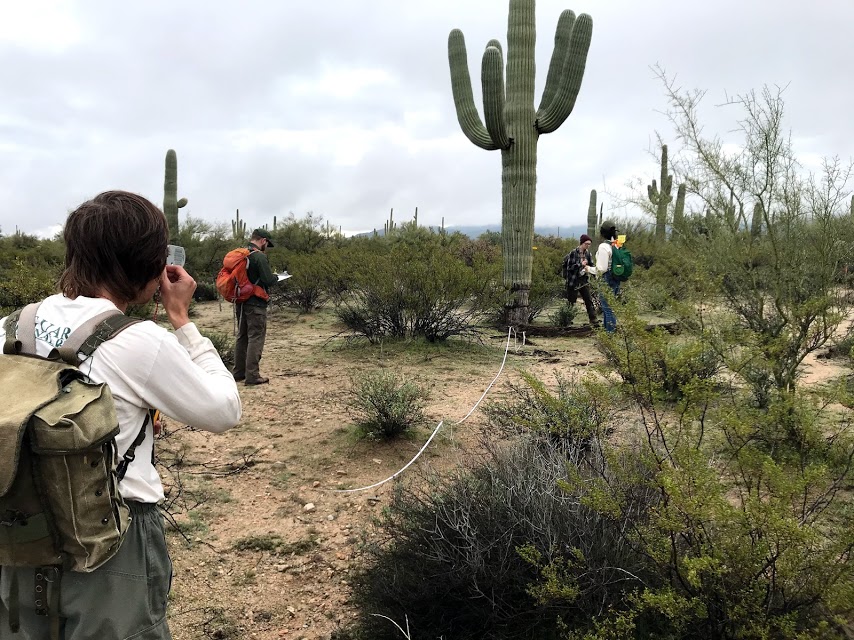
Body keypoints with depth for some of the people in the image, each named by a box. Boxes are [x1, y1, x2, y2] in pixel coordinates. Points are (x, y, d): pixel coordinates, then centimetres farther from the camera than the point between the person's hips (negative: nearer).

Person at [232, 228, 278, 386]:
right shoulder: (259, 256, -15)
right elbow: (268, 280, -19)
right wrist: (276, 277, 1)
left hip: (240, 302, 8)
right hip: (255, 304, -8)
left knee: (242, 337, 16)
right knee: (256, 338, -4)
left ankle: (239, 372, 22)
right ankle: (252, 375, -4)